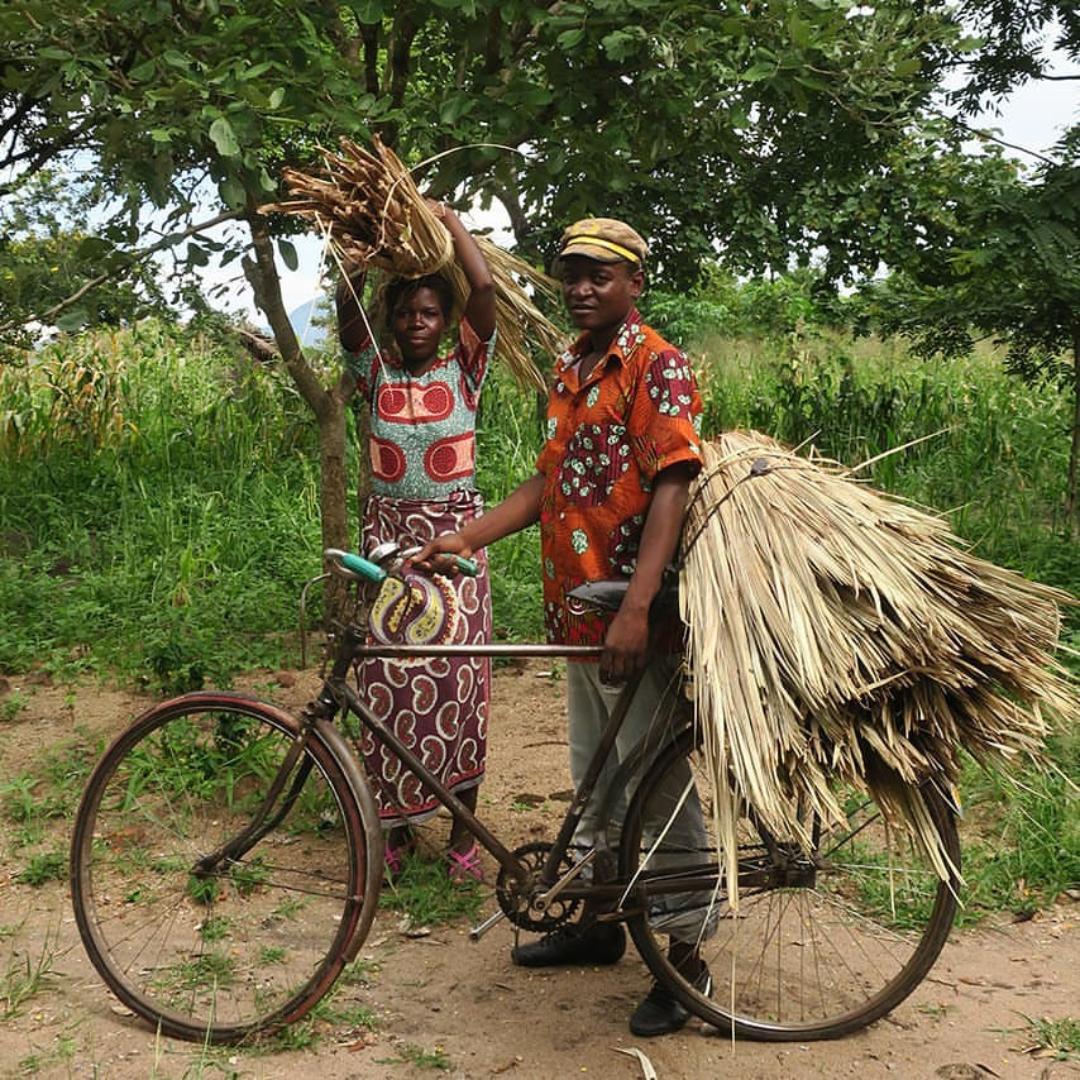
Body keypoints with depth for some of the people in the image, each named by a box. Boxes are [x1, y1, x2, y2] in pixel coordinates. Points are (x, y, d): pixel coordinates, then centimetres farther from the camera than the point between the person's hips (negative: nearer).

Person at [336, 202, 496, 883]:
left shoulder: (463, 369, 3)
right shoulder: (376, 371, 5)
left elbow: (485, 288, -9)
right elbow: (347, 308, -11)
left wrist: (446, 217, -2)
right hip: (388, 533, 1)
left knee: (456, 679, -2)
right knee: (388, 679, 1)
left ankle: (463, 834, 10)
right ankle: (397, 826, 16)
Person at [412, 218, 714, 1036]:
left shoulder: (658, 366, -12)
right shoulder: (568, 371, 12)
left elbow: (671, 488, -21)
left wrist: (636, 610, -29)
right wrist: (465, 539, 6)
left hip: (634, 619, -8)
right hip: (576, 610, 8)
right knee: (594, 778, 19)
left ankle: (686, 958, 13)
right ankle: (598, 924, 35)